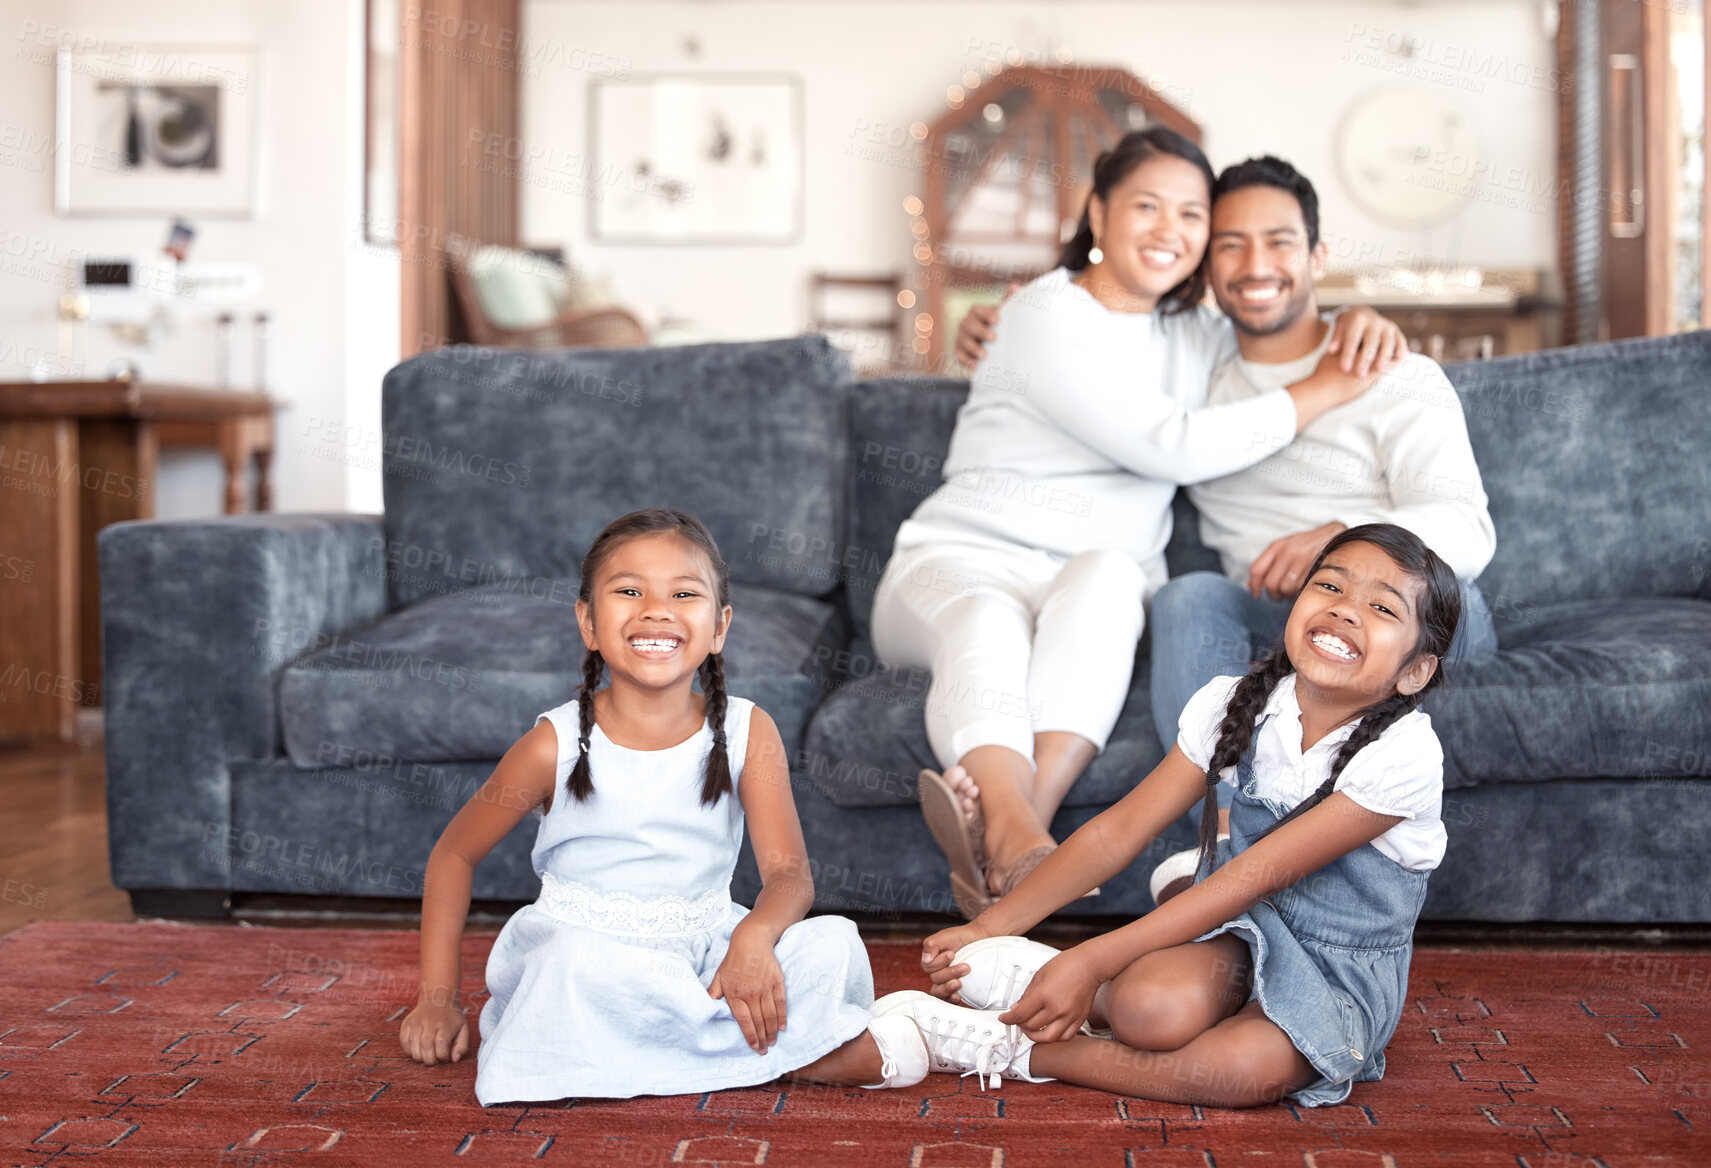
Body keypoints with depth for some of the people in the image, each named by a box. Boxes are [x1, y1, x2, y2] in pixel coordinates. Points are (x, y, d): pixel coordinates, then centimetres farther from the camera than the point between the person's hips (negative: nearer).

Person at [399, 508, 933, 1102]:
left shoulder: (747, 732, -4)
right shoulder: (556, 745, -8)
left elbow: (790, 873, -9)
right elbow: (453, 856, 4)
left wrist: (753, 937, -32)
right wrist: (438, 998, 0)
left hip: (703, 948, 1)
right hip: (585, 947, 0)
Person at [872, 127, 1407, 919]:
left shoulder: (1194, 336, 20)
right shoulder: (1048, 316, -4)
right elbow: (1173, 446, -12)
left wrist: (1353, 325, 11)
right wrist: (1321, 392, -5)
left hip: (1098, 585, 4)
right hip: (960, 562, -4)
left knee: (1107, 574, -35)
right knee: (986, 618, -41)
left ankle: (1006, 824, -56)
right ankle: (1022, 840, -67)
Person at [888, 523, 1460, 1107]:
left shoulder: (1401, 756, -22)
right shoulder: (1232, 705, -6)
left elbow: (1253, 877, -25)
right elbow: (1118, 830, -2)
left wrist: (1091, 960, -27)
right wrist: (986, 928, -9)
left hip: (1345, 976, -2)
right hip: (1239, 934, 3)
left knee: (1250, 1067, -35)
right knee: (1153, 1004, -34)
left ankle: (1023, 1051, -21)